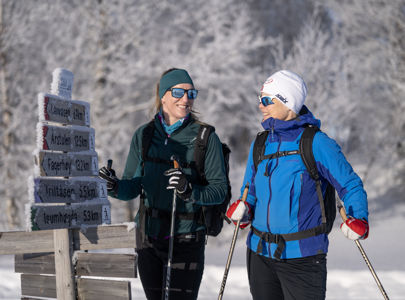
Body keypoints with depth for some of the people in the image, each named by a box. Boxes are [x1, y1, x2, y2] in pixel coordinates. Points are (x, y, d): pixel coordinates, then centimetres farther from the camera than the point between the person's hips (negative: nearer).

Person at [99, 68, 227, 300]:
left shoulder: (206, 137, -3)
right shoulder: (144, 135, 8)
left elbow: (219, 189, -6)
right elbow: (133, 188, 9)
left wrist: (190, 191, -24)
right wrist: (116, 187, -13)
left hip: (186, 240, -4)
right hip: (149, 238, 4)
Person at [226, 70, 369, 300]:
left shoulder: (316, 143, -9)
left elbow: (350, 186, -3)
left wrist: (359, 219, -19)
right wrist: (243, 210, -3)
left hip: (302, 257, -6)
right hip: (261, 254, 6)